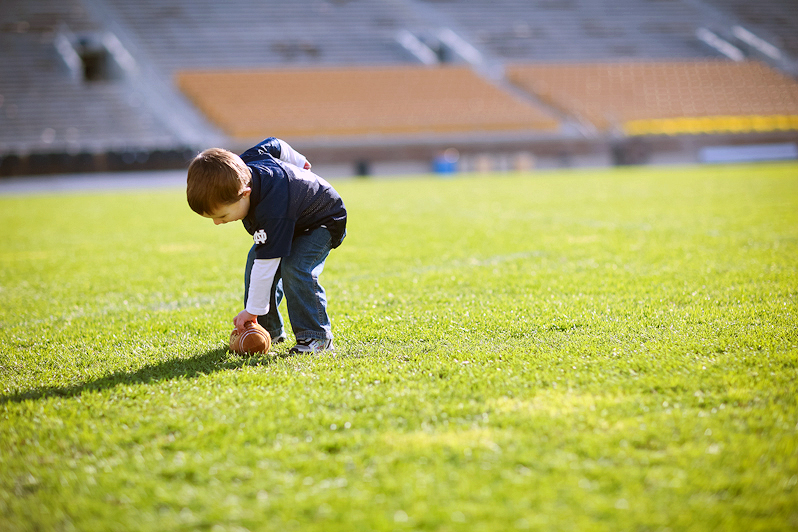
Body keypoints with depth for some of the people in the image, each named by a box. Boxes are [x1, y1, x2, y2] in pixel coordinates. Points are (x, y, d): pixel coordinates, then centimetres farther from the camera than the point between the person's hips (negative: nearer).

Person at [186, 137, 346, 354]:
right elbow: (275, 145, -3)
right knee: (255, 261, -4)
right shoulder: (241, 164, -23)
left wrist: (252, 310, -31)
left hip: (323, 221, -9)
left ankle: (315, 336, -20)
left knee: (293, 267, -30)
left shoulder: (272, 214, -45)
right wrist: (298, 162, 17)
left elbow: (266, 265, -39)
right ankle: (269, 329, 9)